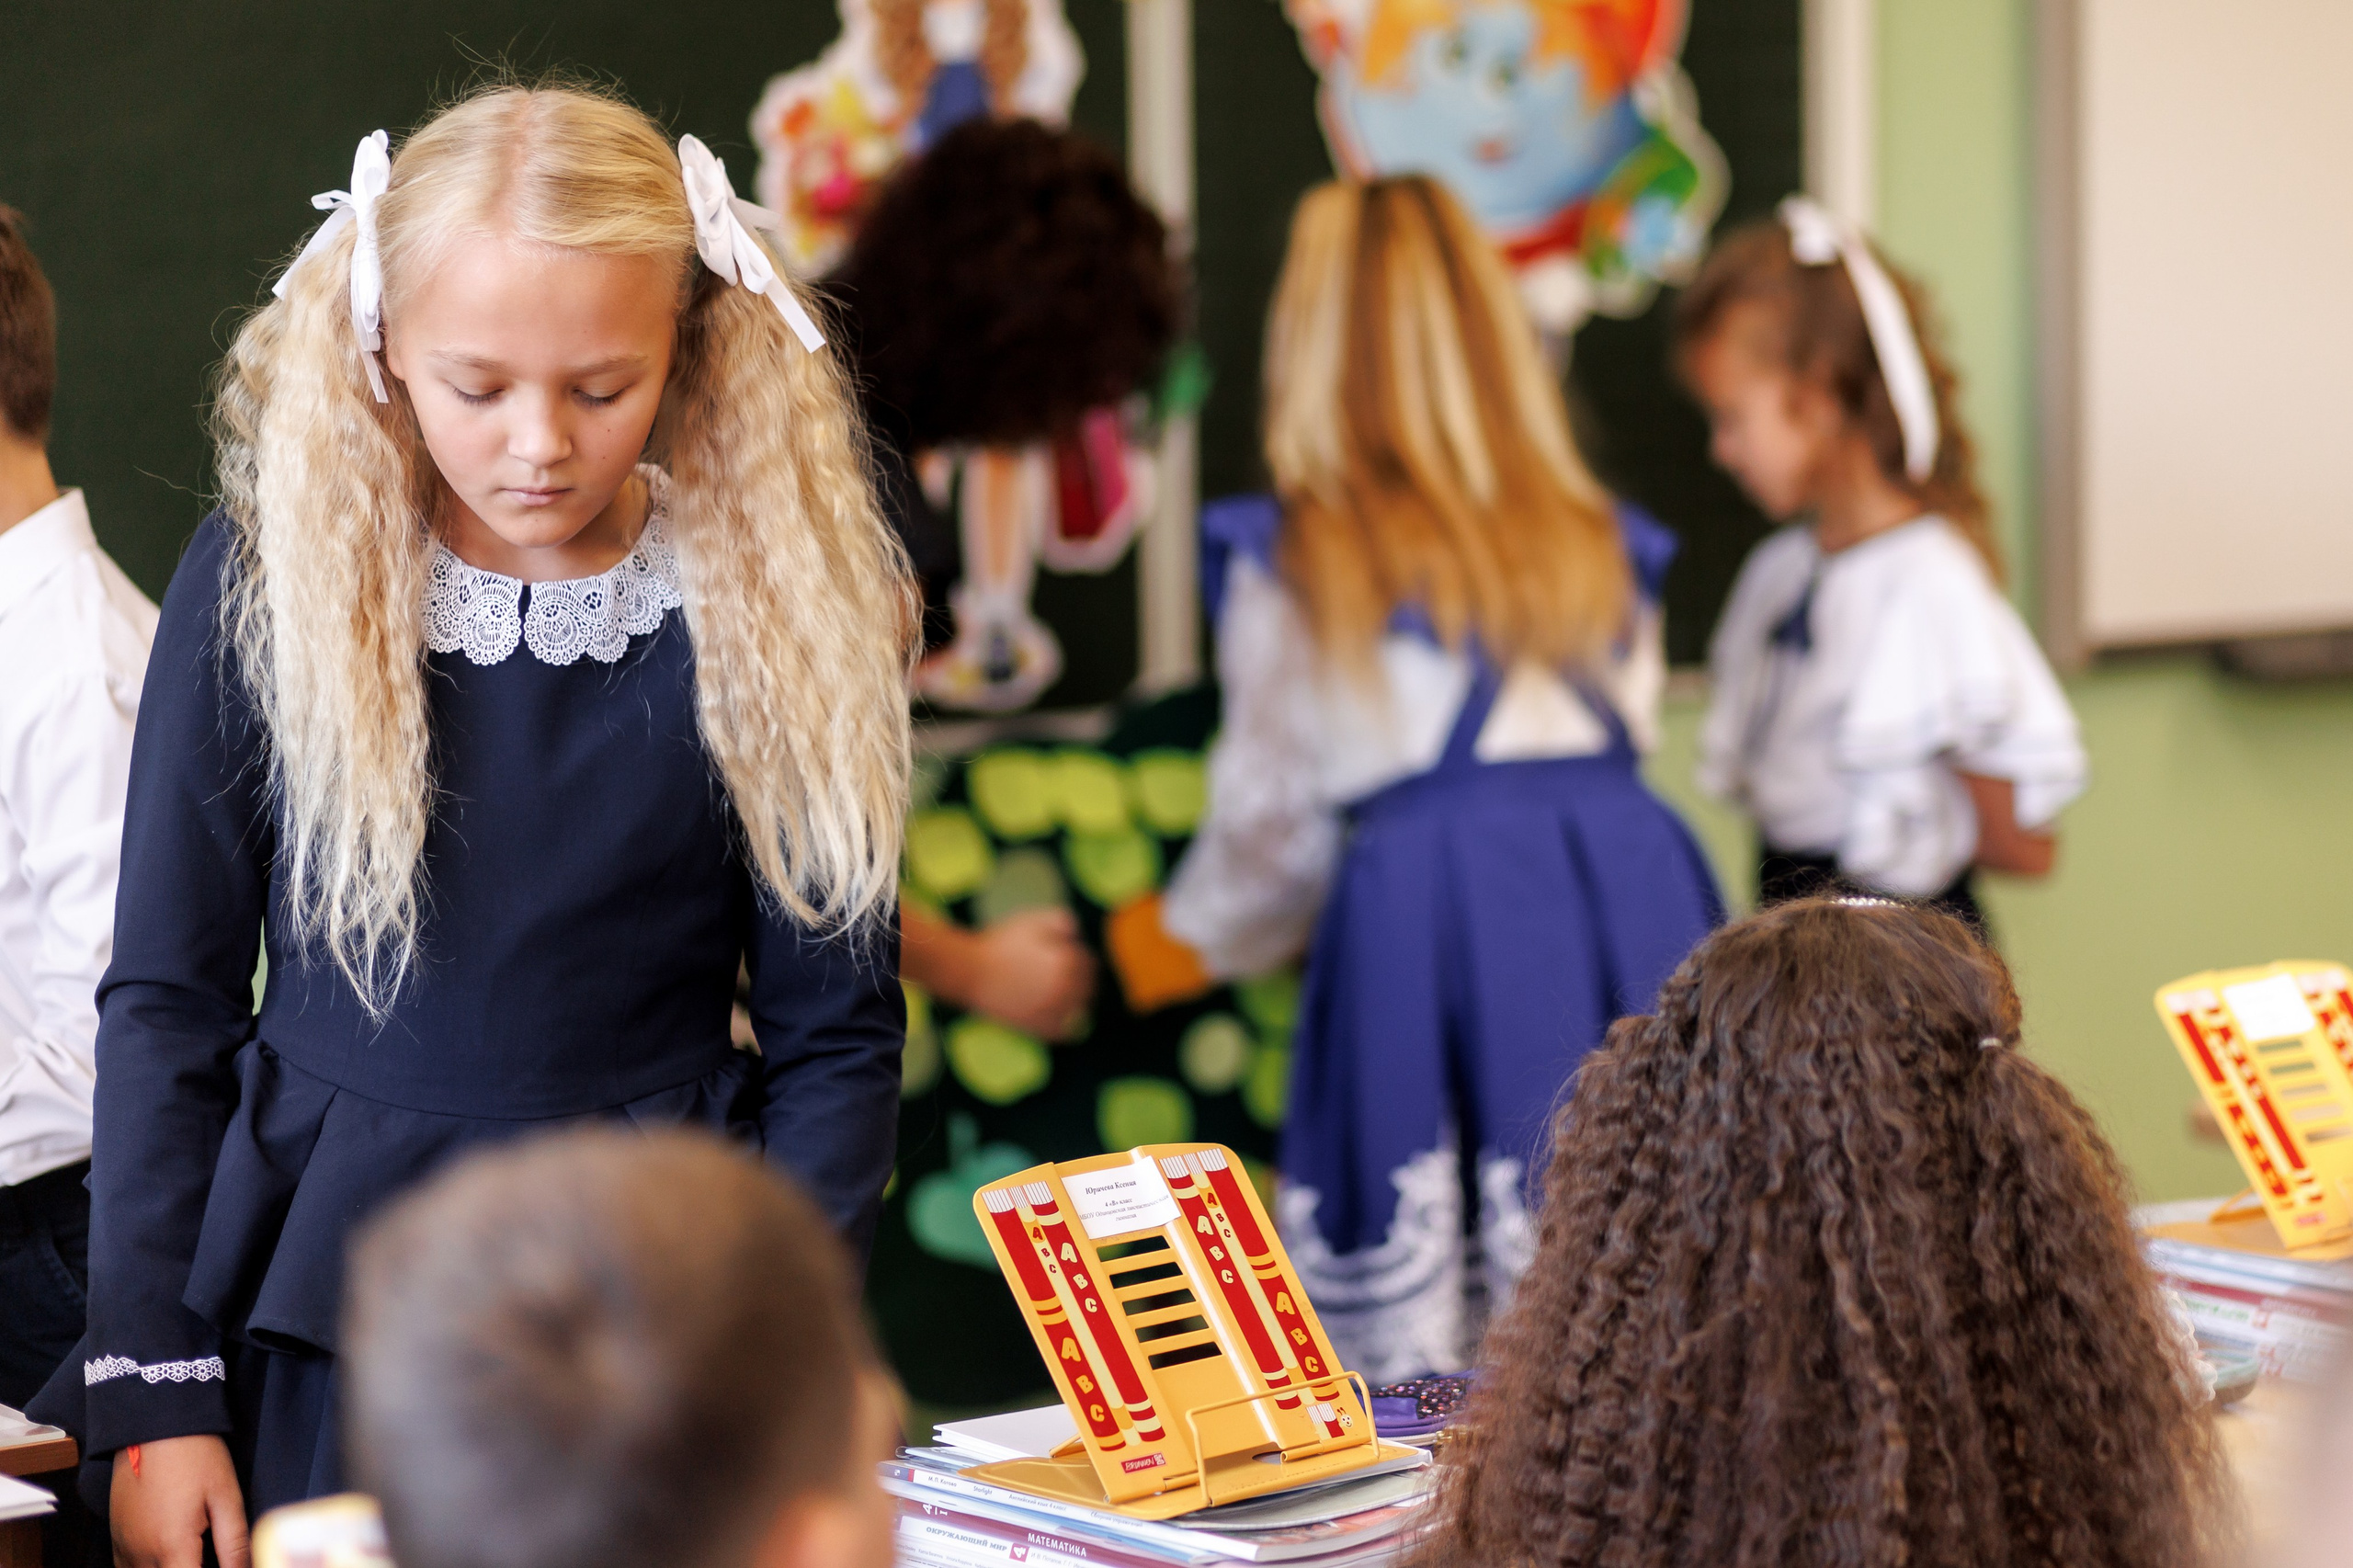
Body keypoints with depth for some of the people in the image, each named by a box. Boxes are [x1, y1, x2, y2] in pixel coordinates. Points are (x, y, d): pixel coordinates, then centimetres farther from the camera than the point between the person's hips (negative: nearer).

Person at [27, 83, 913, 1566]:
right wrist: (149, 1391, -4)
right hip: (314, 1304, 1)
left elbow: (836, 1040, 0)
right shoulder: (258, 591, -4)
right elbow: (168, 1003, 0)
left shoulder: (773, 620, -6)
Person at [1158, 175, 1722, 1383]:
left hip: (1429, 917, -4)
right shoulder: (1598, 544, 17)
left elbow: (1267, 824, 14)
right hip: (1635, 887, 4)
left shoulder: (1300, 561, 6)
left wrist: (1180, 942, 33)